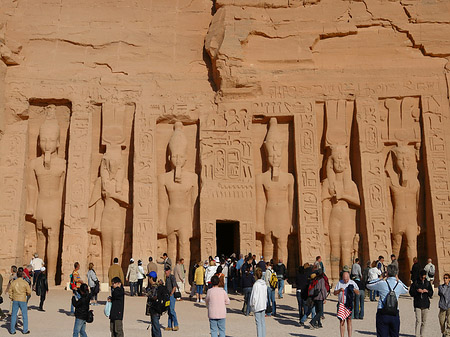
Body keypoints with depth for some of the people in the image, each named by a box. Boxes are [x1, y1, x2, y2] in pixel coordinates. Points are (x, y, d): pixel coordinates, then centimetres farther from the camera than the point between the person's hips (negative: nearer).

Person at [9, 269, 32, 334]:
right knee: (25, 315, 7)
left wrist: (11, 298, 18)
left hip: (15, 300, 3)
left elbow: (10, 291, 6)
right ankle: (25, 330, 8)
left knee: (13, 315, 11)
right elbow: (29, 292, -6)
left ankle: (12, 330, 13)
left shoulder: (13, 282, 1)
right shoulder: (25, 282, -8)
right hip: (23, 300, -3)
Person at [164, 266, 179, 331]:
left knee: (172, 310, -13)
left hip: (172, 295, -9)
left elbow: (174, 286, -17)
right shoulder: (167, 278, 16)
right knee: (169, 311, 9)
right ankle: (169, 326, 13)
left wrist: (171, 294, -17)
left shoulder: (172, 277, -11)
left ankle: (176, 325, -9)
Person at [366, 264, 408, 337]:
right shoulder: (399, 285, 3)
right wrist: (398, 280, 24)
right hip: (395, 314, 2)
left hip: (382, 314, -2)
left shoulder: (382, 283, -5)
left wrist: (380, 279, 15)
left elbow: (369, 285, 10)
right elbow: (406, 290, 27)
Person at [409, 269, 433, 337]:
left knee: (424, 321, 9)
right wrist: (417, 291, -16)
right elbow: (411, 292, 1)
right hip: (417, 305, -3)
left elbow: (431, 293, 11)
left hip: (426, 304, 3)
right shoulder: (415, 283, 1)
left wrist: (427, 291, -9)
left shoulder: (428, 283, 9)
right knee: (418, 321, -10)